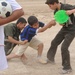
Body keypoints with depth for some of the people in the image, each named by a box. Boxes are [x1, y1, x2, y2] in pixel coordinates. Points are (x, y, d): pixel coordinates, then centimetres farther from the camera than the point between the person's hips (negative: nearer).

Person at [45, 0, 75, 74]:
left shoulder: (66, 7, -24)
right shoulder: (56, 12, -2)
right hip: (64, 29, 8)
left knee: (64, 47, -13)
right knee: (54, 43, 17)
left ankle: (67, 67, 2)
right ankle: (50, 58, 41)